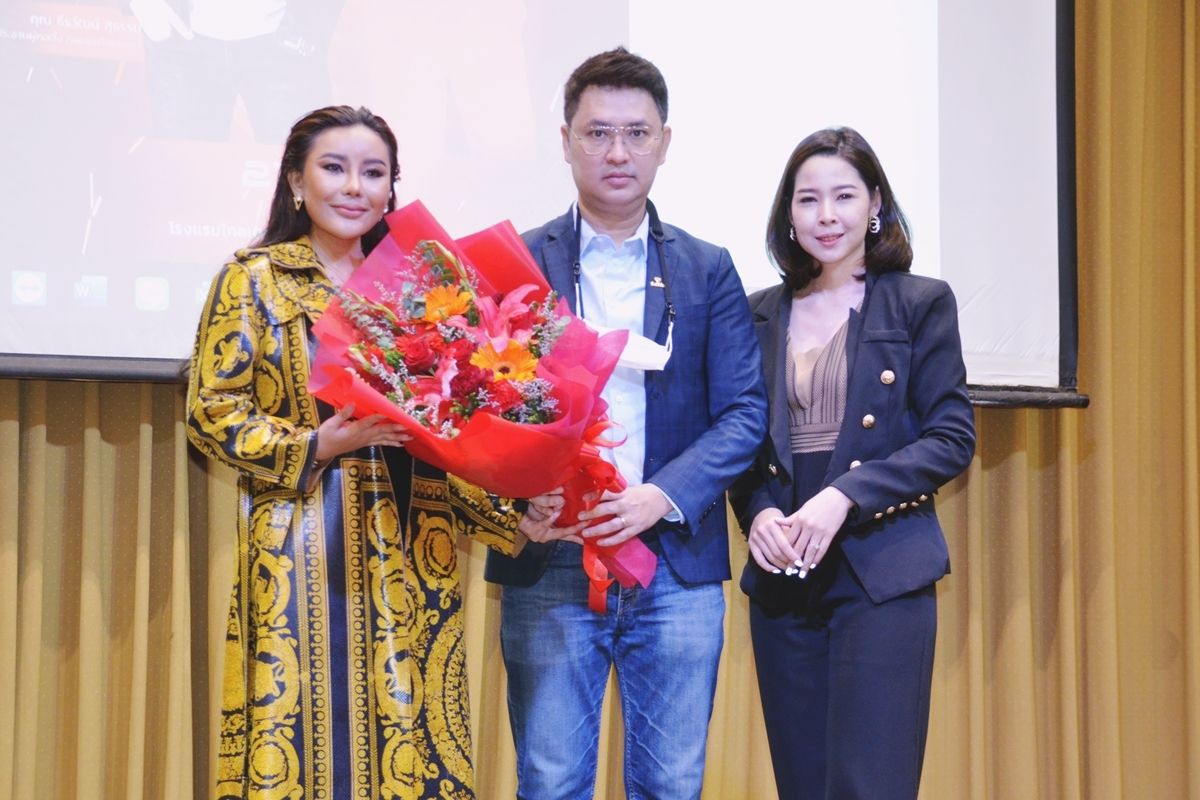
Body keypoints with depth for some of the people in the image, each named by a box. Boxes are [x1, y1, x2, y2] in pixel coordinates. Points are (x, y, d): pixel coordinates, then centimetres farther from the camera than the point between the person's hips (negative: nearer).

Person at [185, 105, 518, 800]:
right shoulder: (256, 279, 1)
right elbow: (211, 412, -3)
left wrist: (509, 506, -1)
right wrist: (315, 447, -15)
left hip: (407, 550, 3)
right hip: (300, 549, -3)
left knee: (405, 725, 4)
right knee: (303, 723, -1)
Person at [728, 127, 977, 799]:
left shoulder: (921, 303, 1)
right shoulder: (761, 315, 12)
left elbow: (953, 439, -4)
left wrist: (843, 497, -16)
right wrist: (757, 512, -7)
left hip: (882, 575, -4)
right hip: (782, 578, 4)